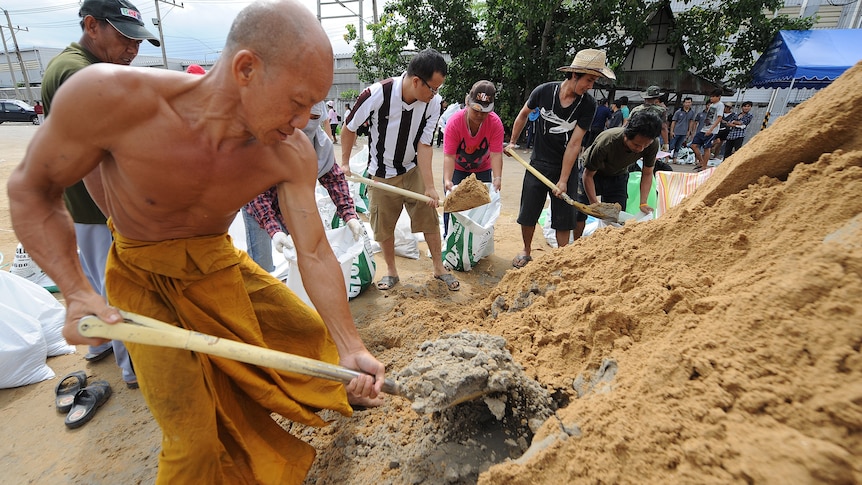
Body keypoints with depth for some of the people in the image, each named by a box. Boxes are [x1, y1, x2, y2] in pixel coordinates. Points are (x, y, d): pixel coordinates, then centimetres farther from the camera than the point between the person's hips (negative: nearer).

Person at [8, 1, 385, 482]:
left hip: (221, 264, 4)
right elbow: (31, 190, -14)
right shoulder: (109, 96, -30)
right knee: (195, 441, -4)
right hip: (145, 278, -3)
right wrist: (77, 291, -26)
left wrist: (351, 348, -21)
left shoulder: (291, 154, -22)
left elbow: (315, 253, -19)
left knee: (319, 337, 11)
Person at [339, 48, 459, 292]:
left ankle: (439, 268, 19)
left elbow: (424, 145, -16)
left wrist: (429, 186, -23)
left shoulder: (434, 103, -17)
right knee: (384, 225, 7)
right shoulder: (377, 94, -26)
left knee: (430, 218, 1)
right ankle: (391, 271, 28)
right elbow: (350, 128, -10)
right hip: (382, 173, -1)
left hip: (414, 170, 2)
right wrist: (344, 162, -5)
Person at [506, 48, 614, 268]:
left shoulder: (588, 104, -14)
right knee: (528, 213, 6)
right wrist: (512, 142, 13)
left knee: (564, 218, 3)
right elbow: (523, 115, 7)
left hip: (567, 167, 0)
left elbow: (574, 144, -17)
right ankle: (526, 252, 28)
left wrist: (563, 181, -18)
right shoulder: (544, 91, -13)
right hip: (538, 163, 1)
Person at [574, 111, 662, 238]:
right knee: (579, 213, -6)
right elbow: (588, 175, -26)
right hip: (591, 171, -3)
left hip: (618, 176, 3)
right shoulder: (606, 142, -39)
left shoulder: (653, 144, -26)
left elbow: (647, 174, -11)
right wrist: (595, 204, -28)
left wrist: (643, 203, -22)